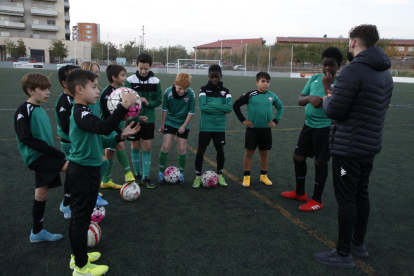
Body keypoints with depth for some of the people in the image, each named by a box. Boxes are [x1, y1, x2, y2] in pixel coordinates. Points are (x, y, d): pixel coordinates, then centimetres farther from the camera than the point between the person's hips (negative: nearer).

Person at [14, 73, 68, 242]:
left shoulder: (39, 109, 13)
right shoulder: (24, 111, -13)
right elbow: (26, 138, -21)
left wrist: (53, 153, 18)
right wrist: (56, 153, -22)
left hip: (44, 157, 8)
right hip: (36, 157, -8)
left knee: (42, 193, 13)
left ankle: (37, 232, 25)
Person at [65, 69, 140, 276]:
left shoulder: (81, 112, 12)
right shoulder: (80, 113, -21)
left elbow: (98, 139, 15)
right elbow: (104, 128, -41)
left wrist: (121, 136, 5)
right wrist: (124, 106, -42)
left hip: (81, 170, 11)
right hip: (84, 172, -11)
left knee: (78, 215, 20)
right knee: (82, 217, 1)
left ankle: (78, 257, 35)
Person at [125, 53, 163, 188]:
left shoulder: (155, 81, -3)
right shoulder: (130, 81, -8)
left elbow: (159, 100, 1)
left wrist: (148, 102, -19)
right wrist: (137, 116, -20)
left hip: (149, 120, 1)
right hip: (133, 120, -1)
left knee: (147, 147, 2)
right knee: (135, 147, 9)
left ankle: (146, 177, 11)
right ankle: (137, 174, 25)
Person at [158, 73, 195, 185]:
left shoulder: (191, 94, -20)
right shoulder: (168, 92, -18)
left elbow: (191, 112, -9)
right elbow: (165, 109, -5)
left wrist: (184, 126, -11)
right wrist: (162, 124, 2)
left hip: (183, 124, 0)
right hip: (169, 122, 0)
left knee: (182, 149, 2)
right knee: (165, 146, -5)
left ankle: (181, 173, 19)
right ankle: (161, 172, 10)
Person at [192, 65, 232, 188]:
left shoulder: (225, 91, 4)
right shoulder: (204, 90, -3)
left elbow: (229, 108, -10)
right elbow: (203, 107, -16)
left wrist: (212, 105, -14)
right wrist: (220, 107, -13)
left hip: (220, 126, 2)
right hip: (205, 126, -2)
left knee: (220, 150, 11)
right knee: (201, 150, 1)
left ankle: (220, 175, 27)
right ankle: (198, 176, 14)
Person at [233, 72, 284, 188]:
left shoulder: (272, 96, 2)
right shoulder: (250, 95, -8)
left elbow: (280, 107, 18)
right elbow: (236, 105, -2)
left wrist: (276, 120, 7)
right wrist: (242, 120, -4)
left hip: (266, 130, 3)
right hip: (252, 129, -3)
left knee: (264, 153, 12)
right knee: (249, 152, 4)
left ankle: (263, 175, 27)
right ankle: (246, 176, 15)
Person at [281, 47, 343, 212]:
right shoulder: (314, 78, 6)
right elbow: (300, 100, 9)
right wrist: (309, 97, -13)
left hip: (325, 128, -7)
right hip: (309, 125, 7)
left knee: (320, 162, 2)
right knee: (298, 156, 14)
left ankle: (317, 200, 18)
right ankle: (300, 193, 33)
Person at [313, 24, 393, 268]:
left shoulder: (353, 70, -19)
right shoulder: (385, 73, 10)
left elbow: (334, 111, -19)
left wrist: (328, 99, 2)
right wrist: (336, 93, 11)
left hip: (348, 147, -9)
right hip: (370, 145, 9)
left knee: (346, 199, 0)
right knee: (362, 195, 18)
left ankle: (343, 254, 12)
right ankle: (359, 244, 32)